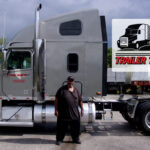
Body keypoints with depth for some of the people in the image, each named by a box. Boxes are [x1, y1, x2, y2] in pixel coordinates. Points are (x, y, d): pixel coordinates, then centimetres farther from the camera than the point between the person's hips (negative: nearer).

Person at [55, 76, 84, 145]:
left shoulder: (76, 90, 8)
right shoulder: (62, 89, -4)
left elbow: (80, 100, 15)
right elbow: (56, 100, -6)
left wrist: (82, 109, 12)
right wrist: (56, 110, -10)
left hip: (74, 113, 4)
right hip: (63, 113, -3)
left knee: (76, 126, 11)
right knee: (61, 127, 4)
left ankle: (75, 139, 29)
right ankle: (59, 139, 20)